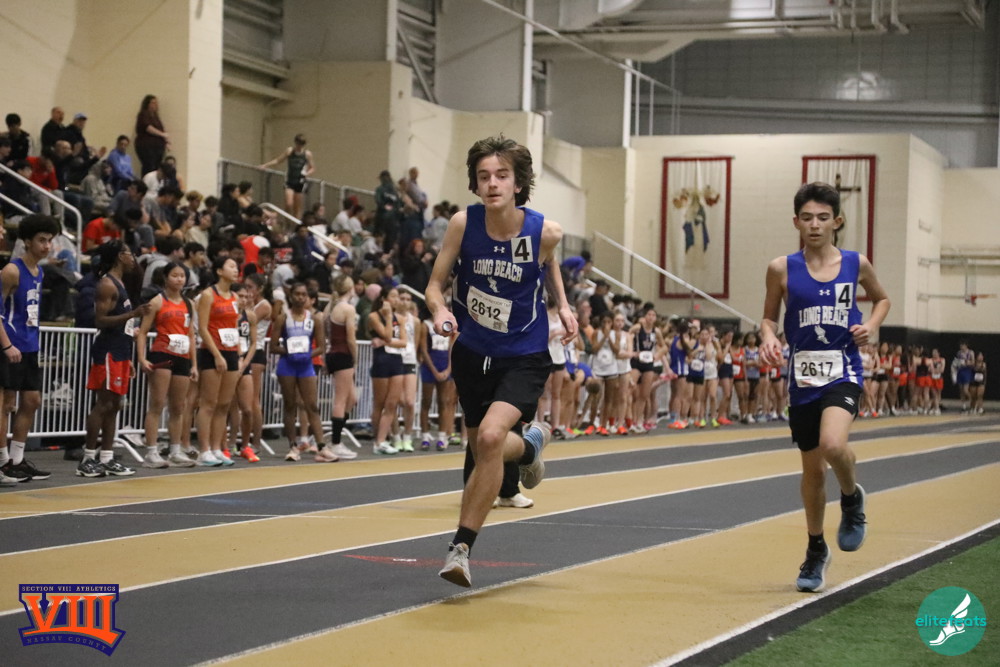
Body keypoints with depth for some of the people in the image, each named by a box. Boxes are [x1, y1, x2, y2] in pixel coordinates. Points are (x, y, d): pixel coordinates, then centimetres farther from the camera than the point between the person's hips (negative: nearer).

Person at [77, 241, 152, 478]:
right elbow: (100, 321, -20)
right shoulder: (107, 284, -12)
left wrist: (128, 358, 23)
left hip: (120, 353, 10)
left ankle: (107, 460, 12)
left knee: (114, 406, 9)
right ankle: (88, 460, -7)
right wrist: (133, 314, -27)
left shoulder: (119, 284, 18)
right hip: (107, 352, -10)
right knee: (103, 405, -10)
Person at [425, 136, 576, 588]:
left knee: (491, 436, -26)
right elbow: (435, 283, -6)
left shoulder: (545, 231, -14)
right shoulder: (463, 224, -13)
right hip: (472, 351, 3)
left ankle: (461, 547, -14)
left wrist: (563, 306, 0)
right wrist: (440, 310, -26)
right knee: (483, 449, 17)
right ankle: (531, 443, 54)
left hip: (524, 356, -3)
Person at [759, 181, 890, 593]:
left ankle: (851, 497, 5)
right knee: (812, 468, 10)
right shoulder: (782, 269, -1)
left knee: (833, 445, -29)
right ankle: (816, 551, 31)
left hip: (843, 370, -2)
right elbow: (769, 316, 10)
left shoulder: (856, 264, 1)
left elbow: (881, 298, 18)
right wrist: (769, 338, -11)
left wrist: (873, 326, -1)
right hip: (802, 376, 2)